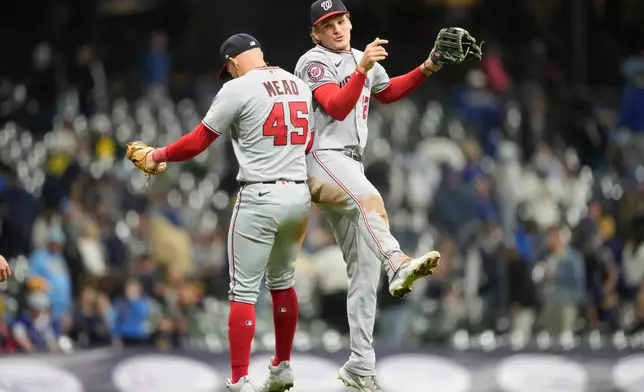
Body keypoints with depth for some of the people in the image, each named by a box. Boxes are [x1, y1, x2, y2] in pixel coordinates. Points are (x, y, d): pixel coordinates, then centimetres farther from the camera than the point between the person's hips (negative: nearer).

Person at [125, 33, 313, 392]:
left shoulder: (238, 89, -8)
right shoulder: (299, 85, 11)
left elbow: (197, 143, -5)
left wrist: (157, 156, 10)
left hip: (260, 198, -6)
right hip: (299, 194, 6)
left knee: (244, 292, -3)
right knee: (282, 281, 23)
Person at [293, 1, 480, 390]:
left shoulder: (364, 59, 18)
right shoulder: (314, 62, -5)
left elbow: (388, 92, 36)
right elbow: (337, 108, -19)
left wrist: (426, 69, 23)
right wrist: (361, 69, -30)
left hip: (351, 168, 8)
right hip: (321, 157, -8)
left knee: (364, 268, 4)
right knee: (370, 199, -38)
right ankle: (399, 265, -66)